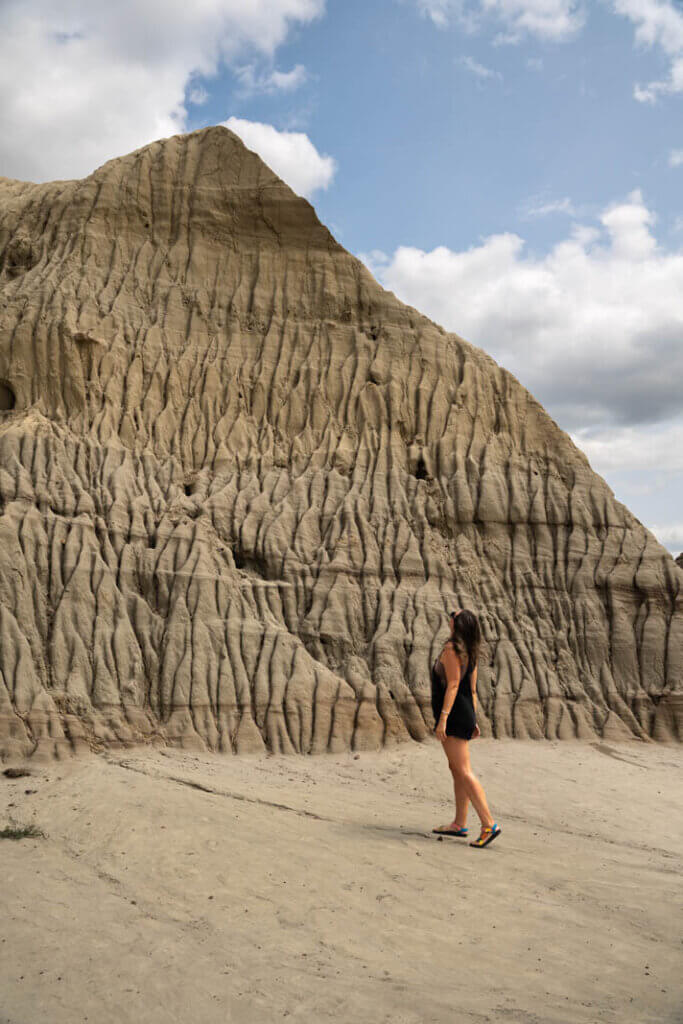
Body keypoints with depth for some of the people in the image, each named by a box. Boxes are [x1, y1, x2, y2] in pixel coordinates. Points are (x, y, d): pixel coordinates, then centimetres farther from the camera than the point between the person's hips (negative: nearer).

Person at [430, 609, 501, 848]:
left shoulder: (451, 648, -13)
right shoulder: (470, 652, 13)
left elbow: (453, 684, -19)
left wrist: (443, 717, -21)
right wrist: (472, 720, 19)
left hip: (454, 715, -10)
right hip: (465, 713, 10)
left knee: (463, 771, -9)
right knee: (456, 769, 14)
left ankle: (489, 824, -11)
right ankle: (459, 824, 20)